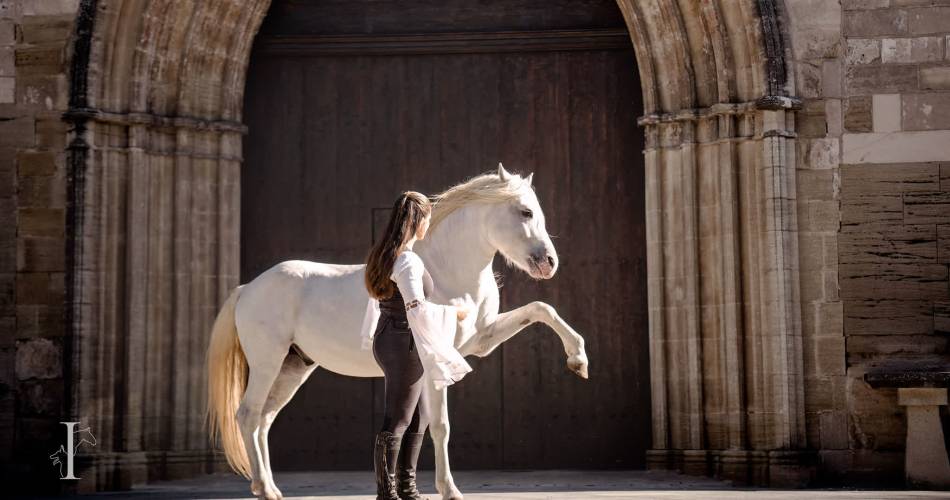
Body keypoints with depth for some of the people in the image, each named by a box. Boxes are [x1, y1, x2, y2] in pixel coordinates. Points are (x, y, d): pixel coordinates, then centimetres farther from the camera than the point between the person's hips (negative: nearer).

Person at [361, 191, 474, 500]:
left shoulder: (383, 255, 10)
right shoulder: (409, 261, -19)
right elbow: (418, 309, -27)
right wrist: (455, 312, -14)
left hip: (387, 339, 10)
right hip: (404, 344, -10)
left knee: (419, 419, 18)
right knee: (396, 423, -2)